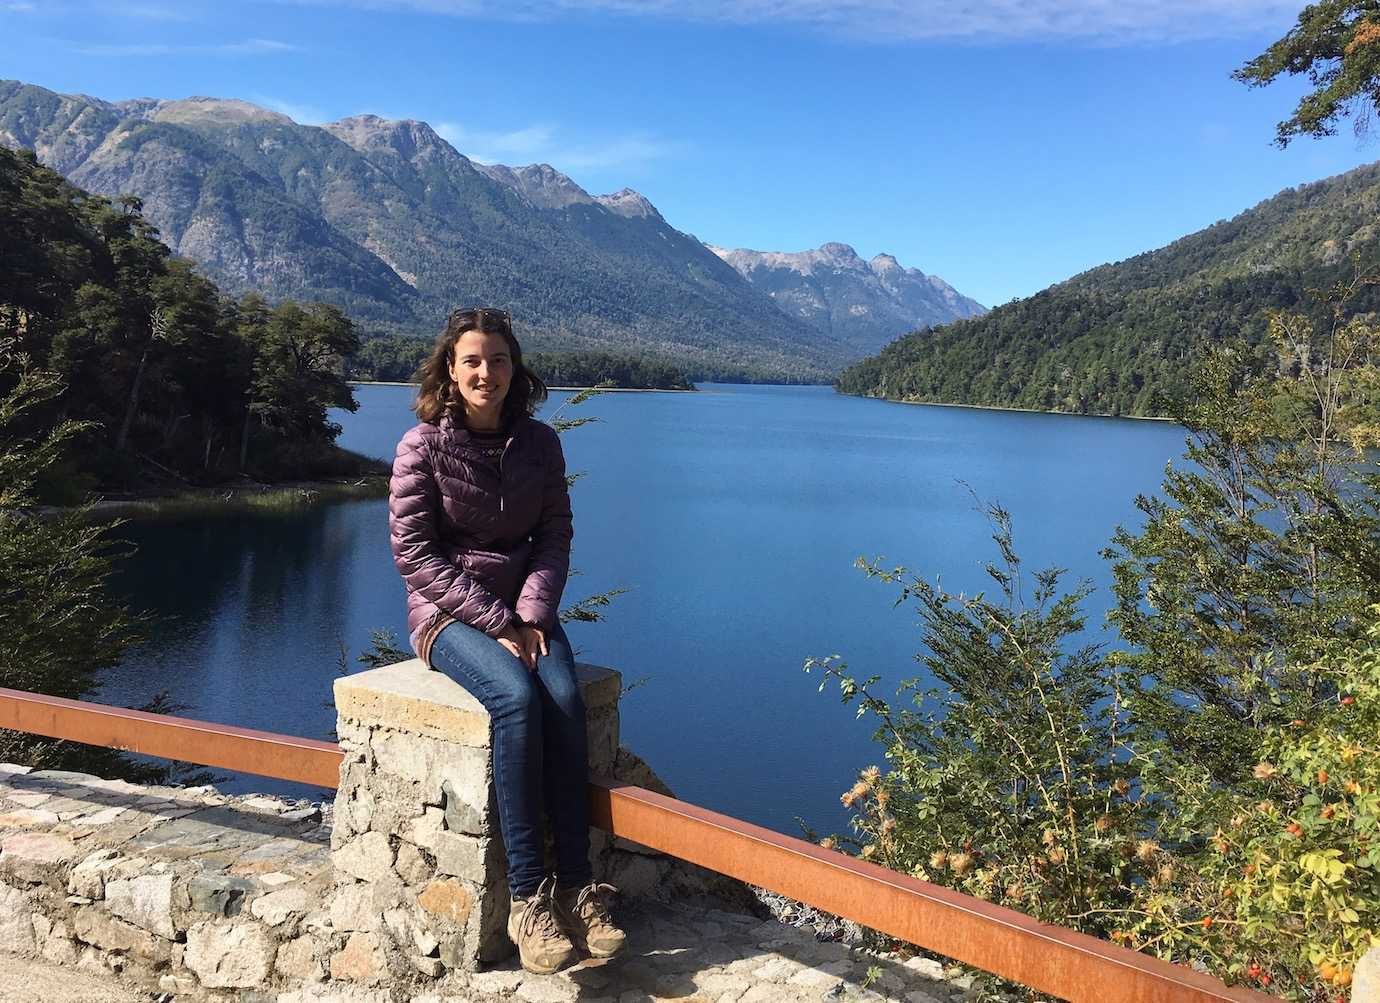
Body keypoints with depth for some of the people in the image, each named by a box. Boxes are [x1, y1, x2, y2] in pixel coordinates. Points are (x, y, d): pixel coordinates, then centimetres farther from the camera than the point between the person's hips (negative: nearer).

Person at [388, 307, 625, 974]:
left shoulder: (539, 442, 6)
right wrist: (497, 623, -17)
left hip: (525, 609, 3)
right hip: (446, 613, -3)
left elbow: (554, 538, 6)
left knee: (565, 699, -27)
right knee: (518, 698, -32)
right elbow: (415, 554, -9)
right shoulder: (423, 444, -5)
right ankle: (527, 899, -25)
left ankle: (577, 887, -21)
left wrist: (532, 614, -12)